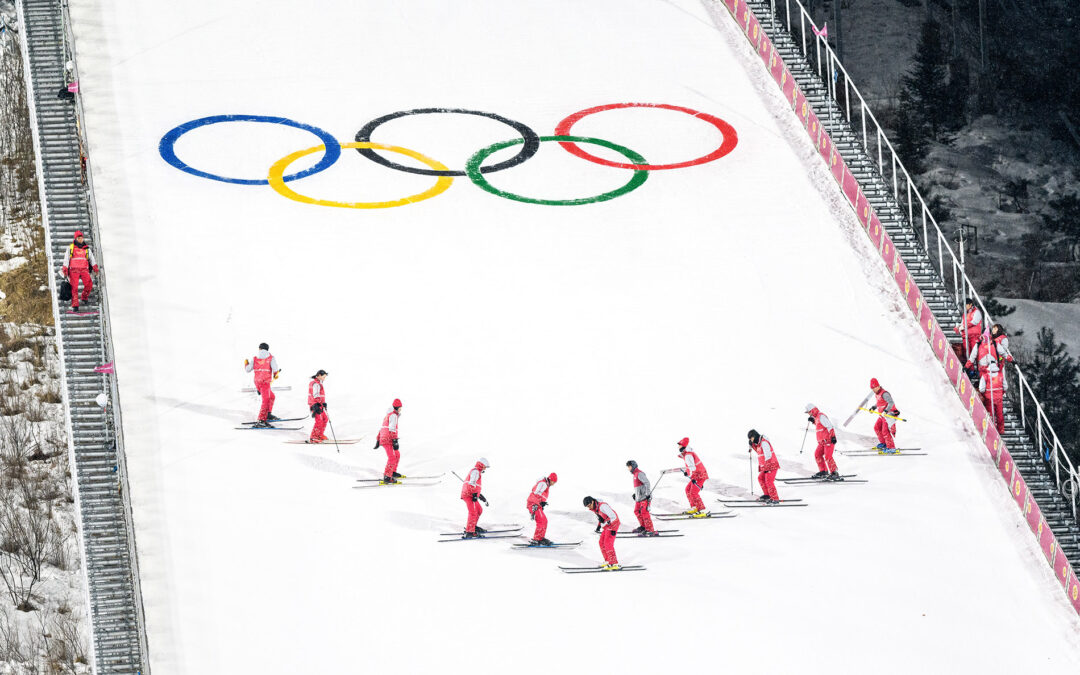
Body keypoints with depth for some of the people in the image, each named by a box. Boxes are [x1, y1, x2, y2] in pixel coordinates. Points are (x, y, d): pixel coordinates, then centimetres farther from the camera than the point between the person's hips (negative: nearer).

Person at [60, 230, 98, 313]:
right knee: (74, 287, -12)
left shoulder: (87, 249, 18)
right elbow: (66, 259, 8)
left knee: (89, 284, -20)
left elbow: (91, 258, 13)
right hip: (74, 270, -1)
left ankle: (84, 297, 6)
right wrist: (65, 269, -3)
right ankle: (75, 305, -11)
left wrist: (95, 267, -2)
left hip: (84, 270, 1)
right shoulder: (71, 248, 12)